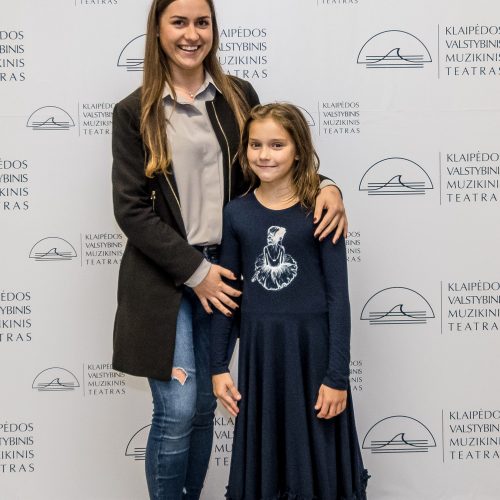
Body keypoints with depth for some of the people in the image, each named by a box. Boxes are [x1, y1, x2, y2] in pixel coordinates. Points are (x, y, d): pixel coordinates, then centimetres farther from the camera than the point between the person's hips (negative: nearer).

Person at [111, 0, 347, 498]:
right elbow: (130, 209, -6)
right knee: (176, 412, -3)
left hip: (221, 272, 3)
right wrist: (193, 270, -12)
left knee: (203, 409, 12)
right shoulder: (134, 112, -3)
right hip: (161, 278, -3)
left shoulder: (239, 97, 5)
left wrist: (325, 186, -10)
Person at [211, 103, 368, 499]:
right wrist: (218, 366, 5)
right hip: (258, 348, 3)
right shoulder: (236, 213, 3)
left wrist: (337, 374, -10)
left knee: (317, 461, 8)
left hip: (313, 345, -2)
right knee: (261, 464, 12)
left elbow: (338, 294, -7)